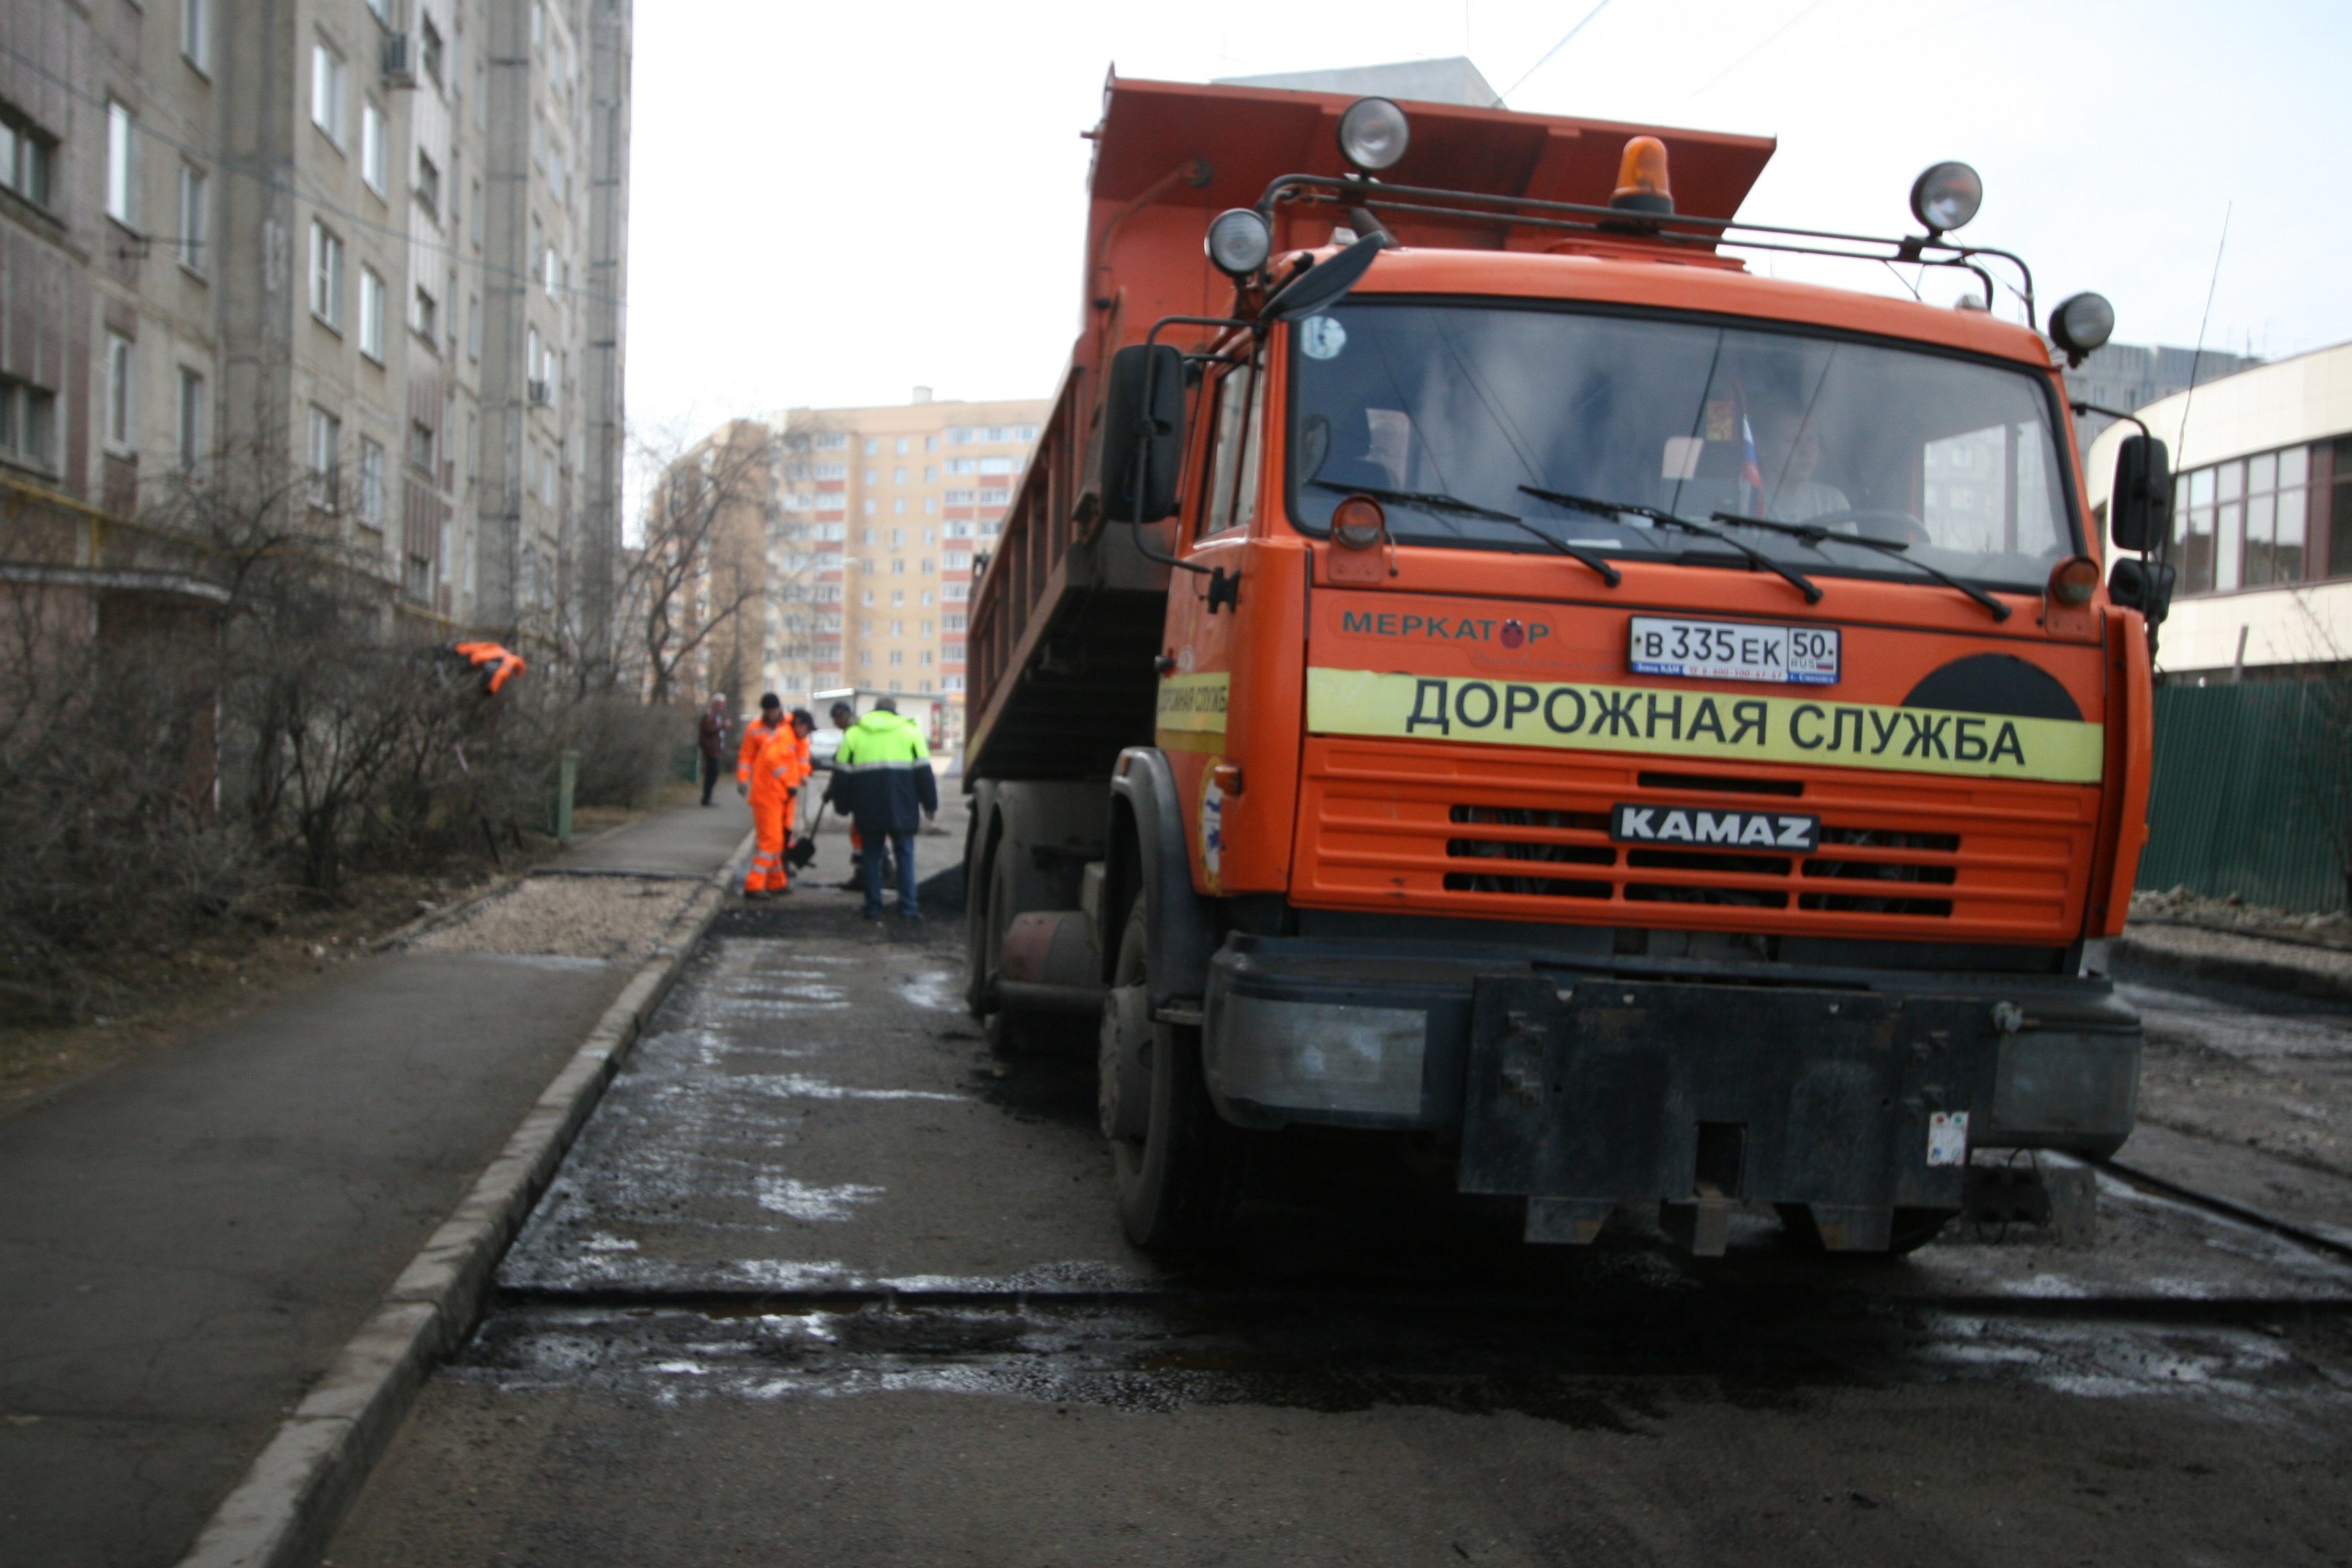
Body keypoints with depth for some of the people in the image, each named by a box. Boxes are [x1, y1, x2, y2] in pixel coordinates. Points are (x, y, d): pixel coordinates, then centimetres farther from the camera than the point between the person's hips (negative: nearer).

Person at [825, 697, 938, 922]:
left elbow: (842, 772, 8)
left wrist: (843, 805, 16)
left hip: (868, 809, 1)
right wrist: (931, 806, 7)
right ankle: (908, 907, -1)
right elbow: (924, 771, 4)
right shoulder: (910, 731, 7)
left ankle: (873, 908, 6)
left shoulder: (853, 734, 11)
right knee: (905, 855, 5)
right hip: (901, 808, -1)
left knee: (872, 855, 10)